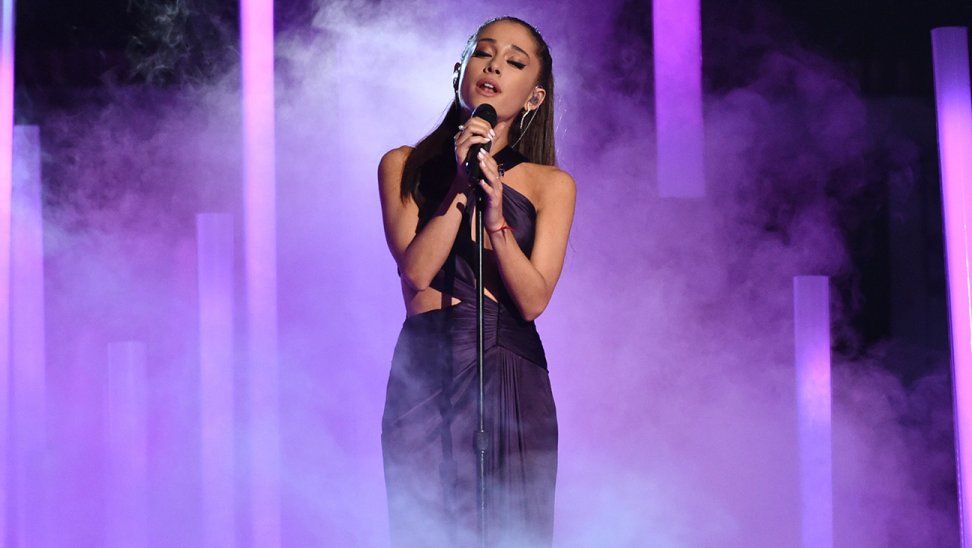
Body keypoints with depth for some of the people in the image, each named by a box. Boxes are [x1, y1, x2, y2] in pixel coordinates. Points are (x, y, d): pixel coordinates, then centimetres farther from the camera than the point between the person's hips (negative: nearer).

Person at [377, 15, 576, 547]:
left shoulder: (551, 183, 7)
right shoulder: (403, 165, 8)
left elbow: (533, 299, -4)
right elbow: (416, 270, -5)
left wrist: (495, 216, -16)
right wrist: (459, 185, -11)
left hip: (511, 374, 0)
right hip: (424, 369, 0)